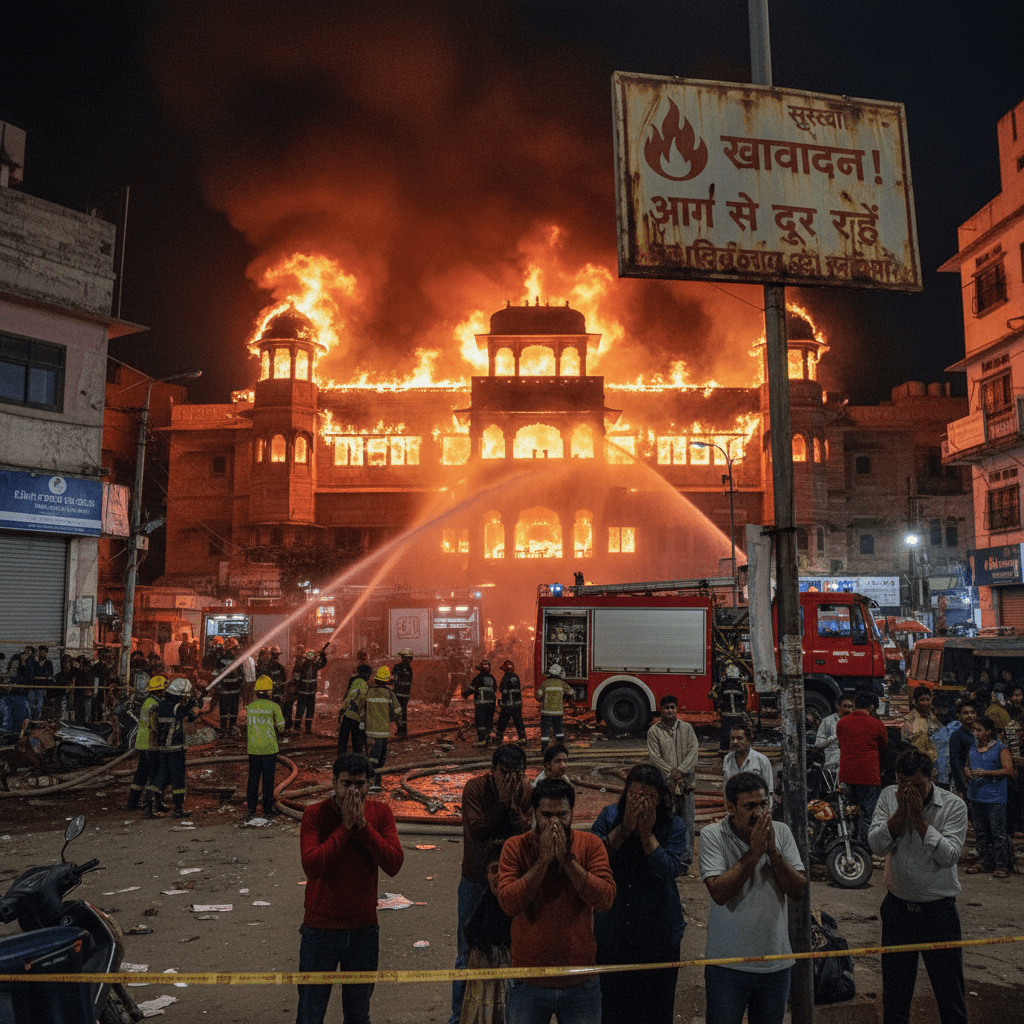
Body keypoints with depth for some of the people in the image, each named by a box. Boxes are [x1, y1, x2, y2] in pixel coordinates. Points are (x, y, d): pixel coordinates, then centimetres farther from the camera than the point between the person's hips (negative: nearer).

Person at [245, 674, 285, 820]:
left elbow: (244, 728, 6)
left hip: (253, 749, 3)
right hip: (269, 748, -3)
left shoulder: (249, 707, 1)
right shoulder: (274, 707, -9)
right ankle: (267, 810, 8)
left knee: (253, 779, 11)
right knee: (268, 780, 5)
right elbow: (281, 727, -2)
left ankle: (251, 810, 14)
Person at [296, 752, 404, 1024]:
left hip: (365, 930, 3)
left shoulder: (380, 813, -4)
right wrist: (345, 826, -24)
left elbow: (394, 864, -15)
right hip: (321, 930, -2)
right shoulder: (315, 814, -12)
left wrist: (363, 824, -21)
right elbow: (311, 866, -24)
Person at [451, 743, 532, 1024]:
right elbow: (477, 830, -23)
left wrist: (512, 803, -27)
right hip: (476, 880, -2)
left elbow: (526, 835, -16)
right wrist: (501, 801, -27)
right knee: (468, 953, 9)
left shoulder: (526, 792, -8)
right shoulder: (475, 787, -15)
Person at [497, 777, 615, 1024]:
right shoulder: (516, 847, -7)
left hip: (580, 982, 1)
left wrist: (566, 858, -20)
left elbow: (605, 900, -17)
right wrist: (543, 859, -21)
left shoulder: (590, 845, -5)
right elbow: (509, 903, -19)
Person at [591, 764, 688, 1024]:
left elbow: (668, 871, -22)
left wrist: (647, 833, -25)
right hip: (612, 936, 1)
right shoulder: (610, 816, -6)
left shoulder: (674, 826, -9)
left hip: (658, 940, -1)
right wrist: (625, 827, -23)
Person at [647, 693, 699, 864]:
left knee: (687, 821, 2)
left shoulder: (687, 728, 9)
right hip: (664, 783, -2)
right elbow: (654, 756, -2)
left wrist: (680, 771, -11)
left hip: (686, 781, 2)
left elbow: (693, 752, 1)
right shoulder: (654, 730, 4)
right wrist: (671, 773, -12)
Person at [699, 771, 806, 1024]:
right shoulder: (712, 835, -11)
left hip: (776, 962, 3)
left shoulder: (780, 832, -1)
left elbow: (799, 892, -5)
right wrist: (754, 852, -22)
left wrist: (772, 851, -18)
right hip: (727, 964, -3)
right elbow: (719, 892, -21)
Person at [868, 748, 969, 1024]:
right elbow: (877, 846, -11)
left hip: (939, 910, -2)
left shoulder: (953, 805, -11)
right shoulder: (889, 796, -3)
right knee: (894, 994, 14)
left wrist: (919, 818, -23)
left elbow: (949, 855, -20)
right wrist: (901, 812, -20)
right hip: (897, 908, 2)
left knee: (950, 991, 8)